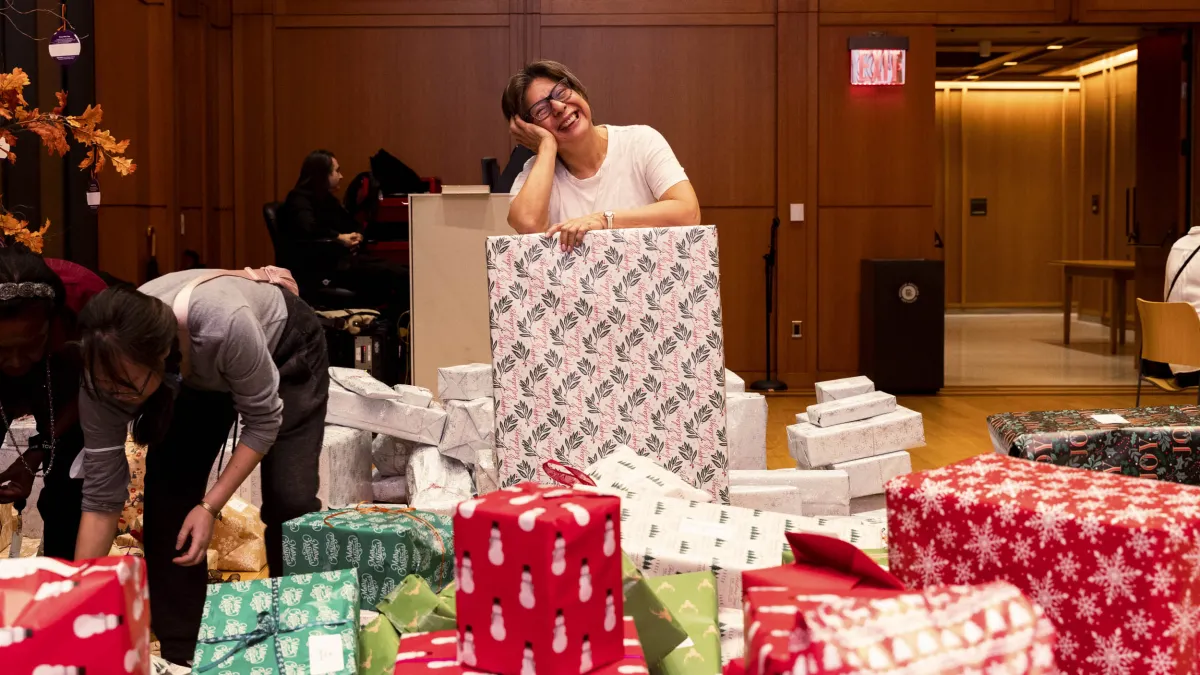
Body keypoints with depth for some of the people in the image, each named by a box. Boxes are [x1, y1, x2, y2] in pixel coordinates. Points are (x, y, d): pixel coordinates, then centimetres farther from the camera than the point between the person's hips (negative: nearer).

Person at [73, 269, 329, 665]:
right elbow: (101, 496, -23)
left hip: (286, 349, -3)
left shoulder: (226, 324, -45)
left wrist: (211, 506, -30)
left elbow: (264, 421, -27)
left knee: (290, 500, -15)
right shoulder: (109, 366, -31)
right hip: (197, 376, 4)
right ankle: (180, 653, 4)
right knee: (166, 496, -10)